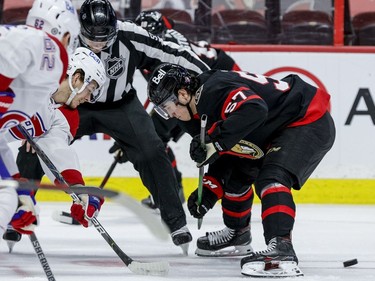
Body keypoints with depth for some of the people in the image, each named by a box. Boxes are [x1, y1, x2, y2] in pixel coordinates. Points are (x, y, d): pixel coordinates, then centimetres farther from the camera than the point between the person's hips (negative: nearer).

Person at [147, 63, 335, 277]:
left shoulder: (215, 90, -26)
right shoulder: (200, 110, 7)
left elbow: (254, 109, -43)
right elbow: (226, 154, 15)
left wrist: (215, 141, -41)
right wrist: (209, 190, 3)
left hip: (310, 121, -11)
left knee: (271, 178, -29)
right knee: (238, 173, 23)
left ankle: (282, 251, -43)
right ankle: (237, 233, 45)